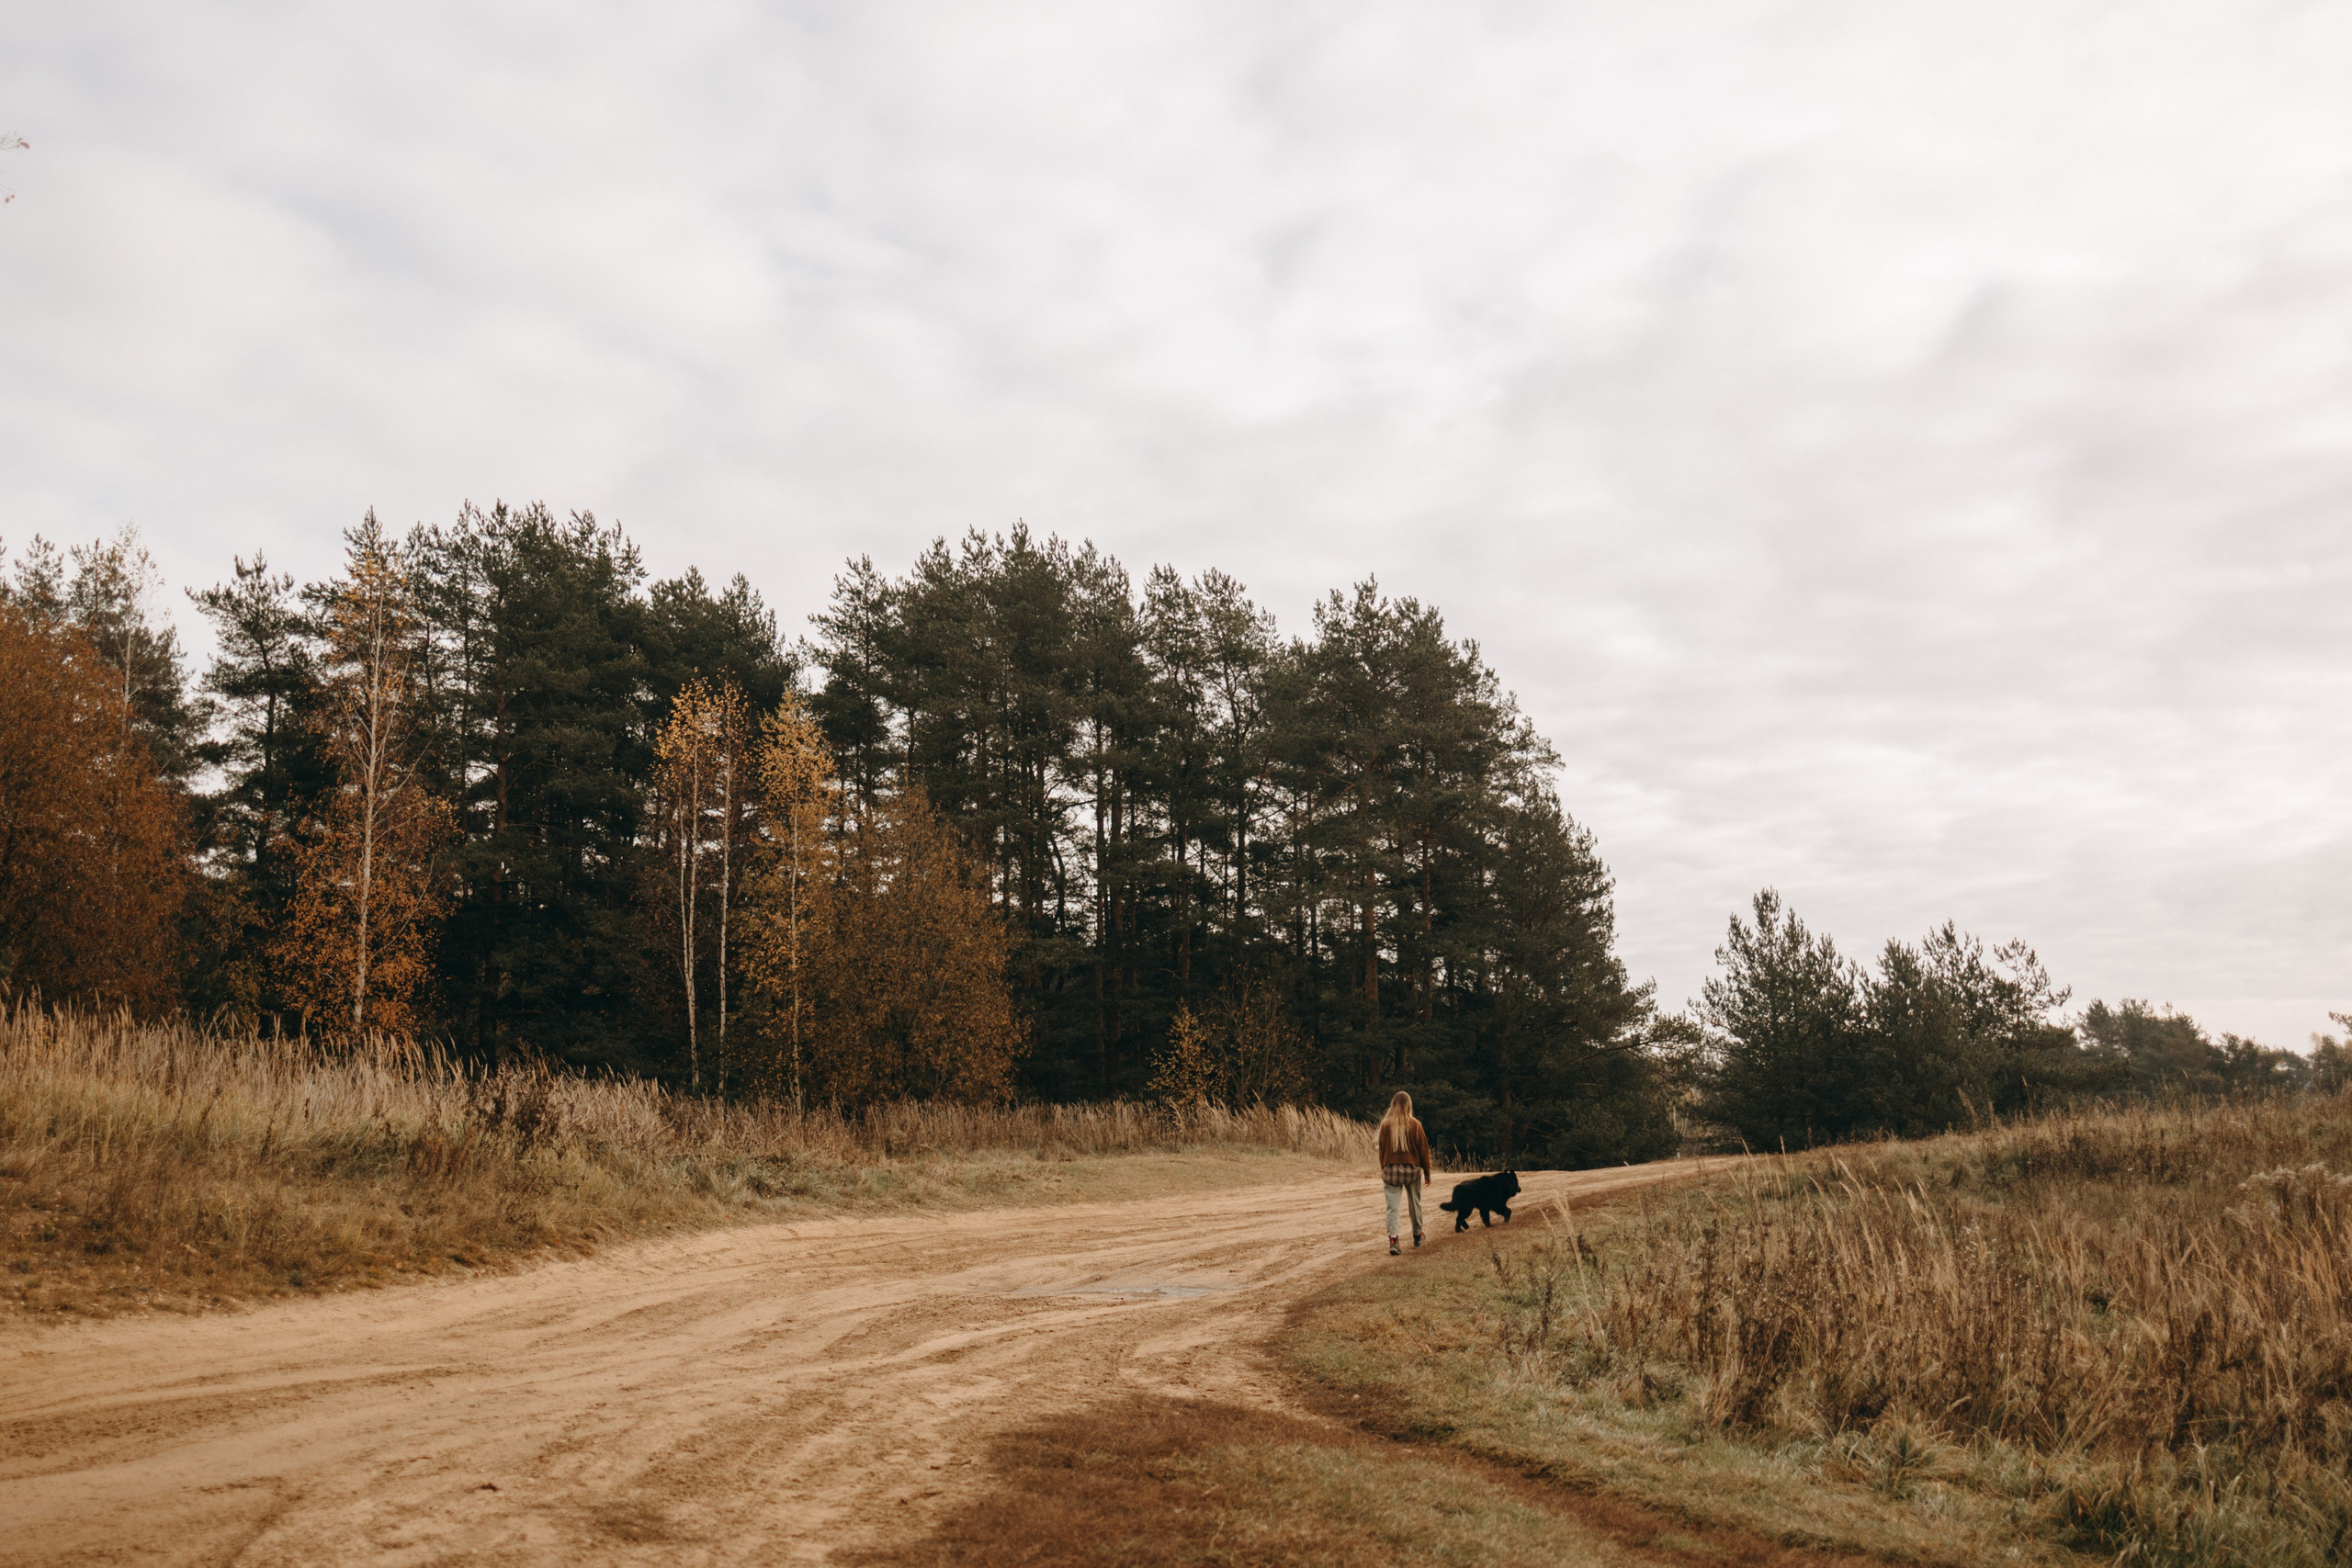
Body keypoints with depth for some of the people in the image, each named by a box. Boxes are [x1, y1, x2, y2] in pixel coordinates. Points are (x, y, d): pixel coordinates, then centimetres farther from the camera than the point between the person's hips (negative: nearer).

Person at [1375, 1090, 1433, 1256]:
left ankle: (1392, 1239, -16)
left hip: (1391, 1170, 0)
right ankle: (1417, 1237, 31)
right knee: (1415, 1204, 18)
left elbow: (1381, 1149, 3)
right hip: (1412, 1169, 0)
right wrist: (1427, 1172, 8)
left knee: (1392, 1207, -1)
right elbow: (1423, 1148, -2)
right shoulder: (1414, 1124, -7)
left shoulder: (1385, 1124, -3)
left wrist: (1383, 1170, 13)